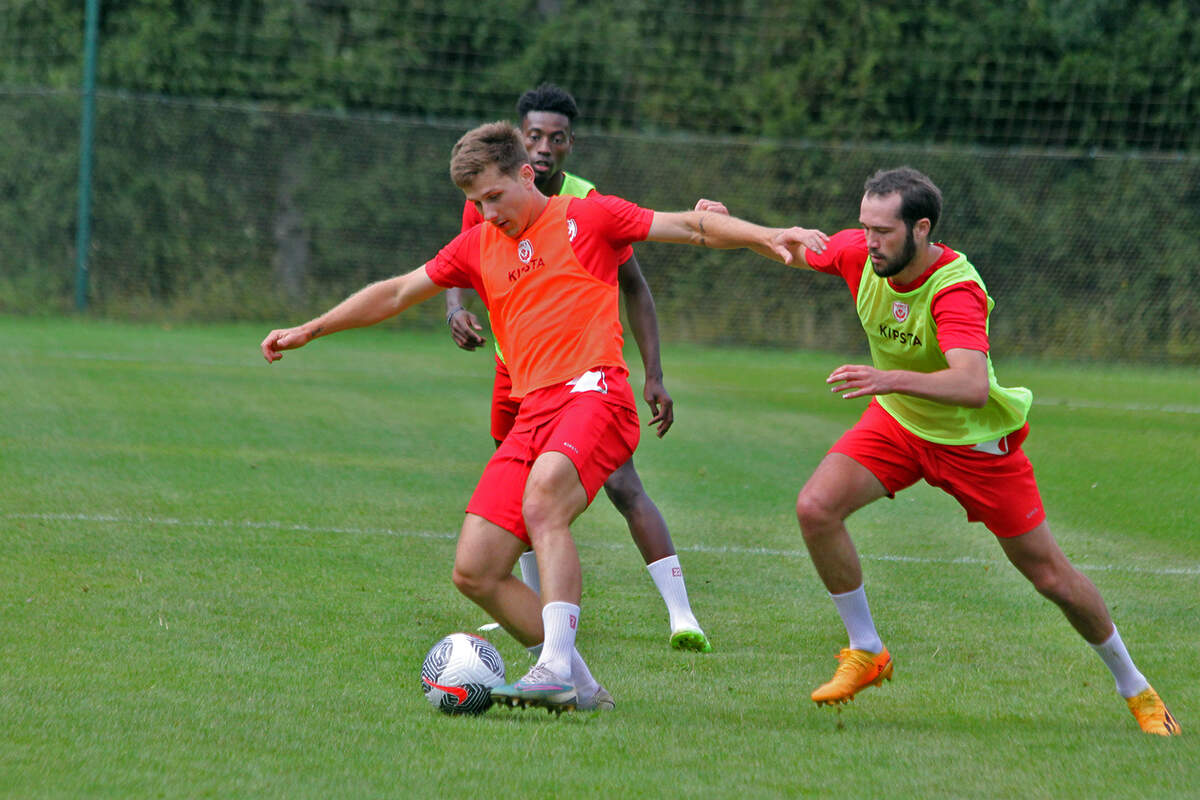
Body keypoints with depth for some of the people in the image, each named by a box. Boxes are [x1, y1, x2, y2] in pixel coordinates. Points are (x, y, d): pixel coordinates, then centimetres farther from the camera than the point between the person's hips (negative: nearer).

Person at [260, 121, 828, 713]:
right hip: (531, 414, 7)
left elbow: (691, 227, 6)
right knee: (474, 573, -6)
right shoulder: (479, 246, 22)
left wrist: (768, 238, -8)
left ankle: (556, 670, -41)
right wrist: (308, 331, 31)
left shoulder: (586, 217, 8)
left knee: (542, 501, -35)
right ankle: (579, 686, 0)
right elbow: (397, 293, 30)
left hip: (593, 393, -6)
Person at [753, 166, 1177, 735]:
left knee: (1050, 576, 2)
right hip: (896, 421, 5)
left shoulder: (956, 291, -35)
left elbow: (973, 386, -51)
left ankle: (1135, 689, 24)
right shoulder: (858, 253, -18)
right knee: (816, 508, -20)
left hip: (974, 439, -5)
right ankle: (866, 653, -3)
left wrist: (892, 379, -64)